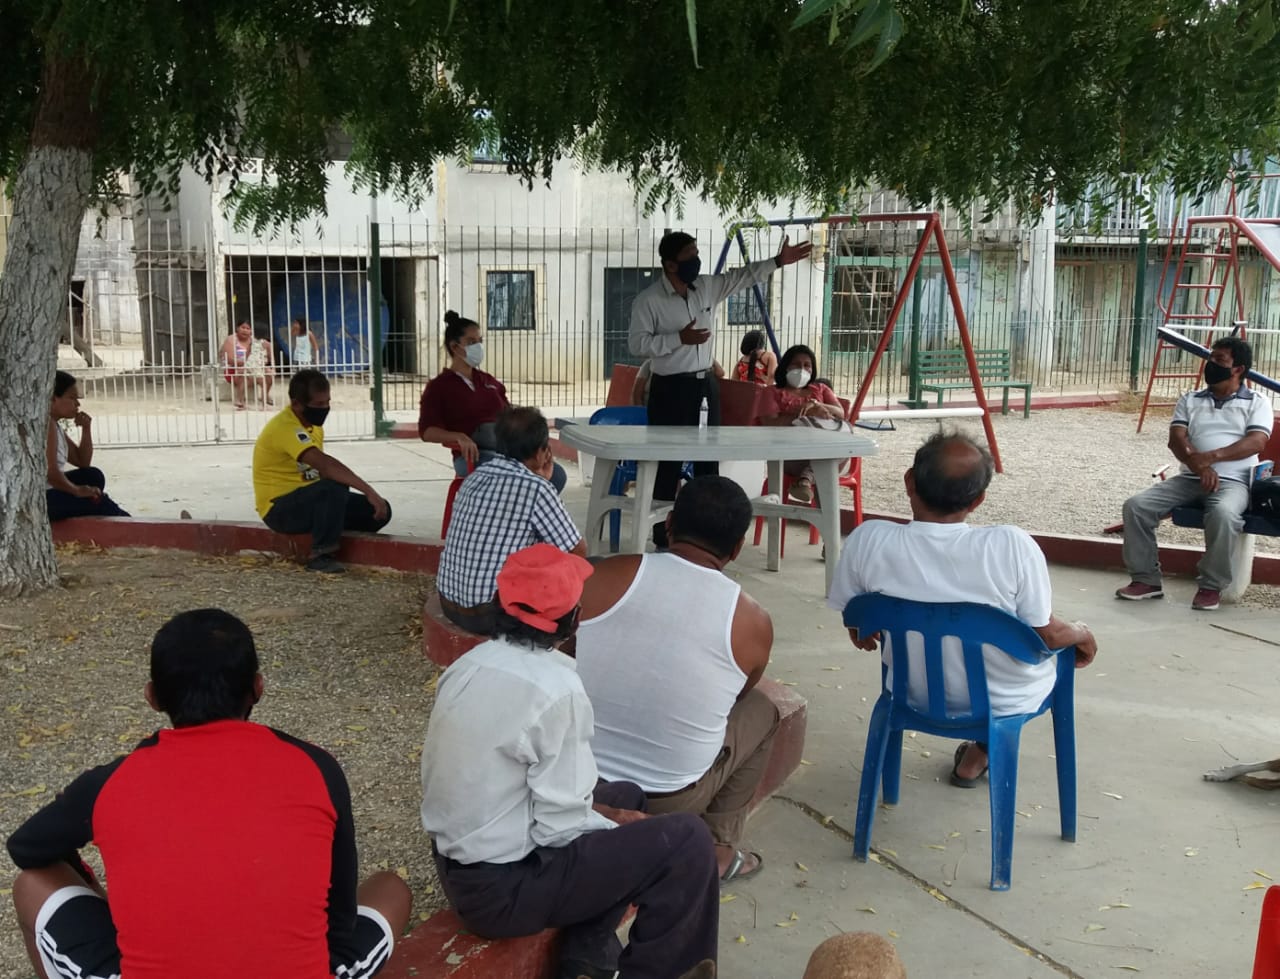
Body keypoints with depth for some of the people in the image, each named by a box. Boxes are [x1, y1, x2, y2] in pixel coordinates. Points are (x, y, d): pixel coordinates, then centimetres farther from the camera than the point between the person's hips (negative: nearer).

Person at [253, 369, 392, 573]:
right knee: (335, 487, -37)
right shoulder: (285, 426, -23)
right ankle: (321, 556, -23)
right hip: (281, 508, -9)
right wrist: (368, 491, -40)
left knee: (379, 510, -4)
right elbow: (325, 464, -36)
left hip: (307, 500, 9)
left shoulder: (313, 423, 8)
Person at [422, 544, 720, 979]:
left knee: (624, 796, 23)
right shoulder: (556, 687, -23)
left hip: (459, 863, 8)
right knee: (686, 842, -5)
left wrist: (604, 813, 9)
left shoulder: (470, 665, 1)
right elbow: (560, 827, -21)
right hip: (505, 886, -8)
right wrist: (616, 825, 0)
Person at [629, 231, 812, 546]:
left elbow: (742, 277, 16)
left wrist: (777, 261, 9)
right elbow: (636, 344, -14)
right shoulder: (648, 301, -10)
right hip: (671, 388, -6)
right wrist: (679, 338, -20)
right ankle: (663, 537, 7)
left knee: (708, 460, 10)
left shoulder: (707, 287, 7)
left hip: (705, 384, 6)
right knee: (668, 464, -2)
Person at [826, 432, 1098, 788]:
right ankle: (980, 755, 33)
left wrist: (866, 633, 19)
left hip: (914, 693, 3)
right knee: (1071, 643, 30)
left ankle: (978, 748, 42)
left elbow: (858, 629, -6)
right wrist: (1081, 633, 8)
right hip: (1004, 702, -3)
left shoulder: (867, 540, -23)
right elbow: (1046, 636, -16)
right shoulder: (1012, 546, -29)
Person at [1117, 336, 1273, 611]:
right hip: (1190, 477, 4)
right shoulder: (1189, 401, 18)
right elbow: (1176, 439, 2)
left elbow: (1256, 443, -8)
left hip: (1233, 481, -4)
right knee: (1136, 505, -19)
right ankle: (1146, 579, -10)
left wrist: (1211, 457, -23)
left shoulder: (1257, 403, 9)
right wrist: (1200, 466, -19)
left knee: (1223, 514, -39)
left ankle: (1211, 586, -20)